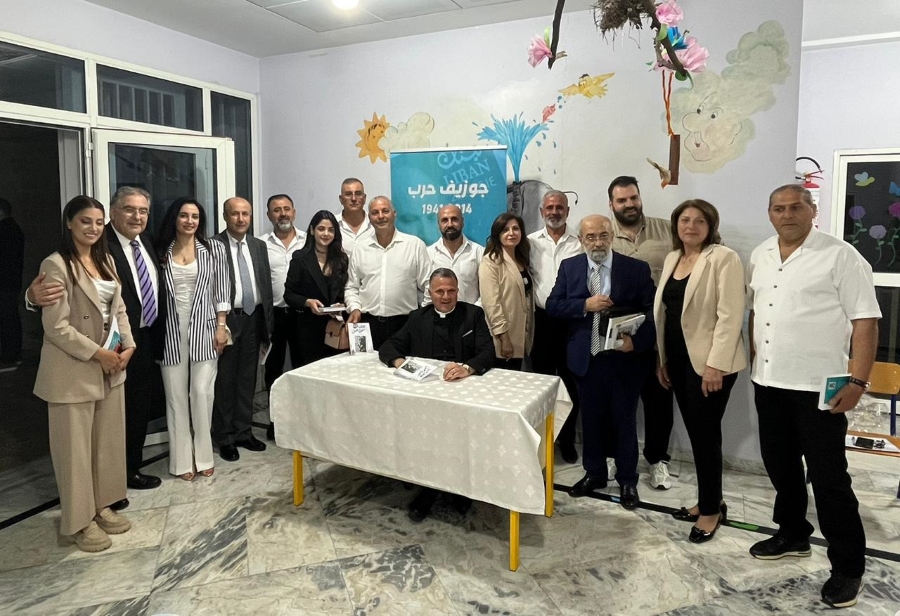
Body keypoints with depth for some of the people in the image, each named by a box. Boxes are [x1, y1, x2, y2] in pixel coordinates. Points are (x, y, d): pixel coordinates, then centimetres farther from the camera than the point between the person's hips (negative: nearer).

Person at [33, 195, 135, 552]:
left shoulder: (105, 260, 9)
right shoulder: (56, 265, -13)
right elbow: (56, 327, -17)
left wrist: (128, 346, -2)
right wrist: (98, 354, -15)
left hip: (111, 366, 7)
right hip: (74, 369, -7)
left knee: (108, 441, 15)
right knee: (75, 446, 6)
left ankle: (101, 506, 31)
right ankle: (79, 520, 21)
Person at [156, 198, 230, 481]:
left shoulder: (213, 249, 2)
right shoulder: (162, 251, 5)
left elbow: (221, 291, 1)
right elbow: (157, 292, 5)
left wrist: (221, 326, -4)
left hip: (203, 329, -1)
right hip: (172, 331, 2)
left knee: (201, 392, -1)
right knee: (176, 396, 6)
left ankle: (203, 456, 14)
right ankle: (182, 460, 15)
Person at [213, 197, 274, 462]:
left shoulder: (259, 246, 10)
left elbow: (266, 284, 10)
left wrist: (268, 322, 6)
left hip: (253, 318, 5)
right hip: (227, 319, -5)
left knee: (248, 378, 13)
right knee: (225, 380, 5)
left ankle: (243, 432, 26)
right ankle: (224, 437, 18)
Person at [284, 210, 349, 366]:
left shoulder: (341, 259, 9)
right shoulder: (300, 258, -2)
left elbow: (345, 291, 11)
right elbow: (289, 294, -2)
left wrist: (341, 305, -8)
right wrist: (307, 302, -18)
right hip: (309, 327, -3)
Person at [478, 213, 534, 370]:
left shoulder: (522, 260, 15)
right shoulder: (490, 262, -11)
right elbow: (491, 303, -17)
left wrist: (528, 336, 13)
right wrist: (504, 338, -20)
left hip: (519, 338, 7)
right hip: (502, 339, -7)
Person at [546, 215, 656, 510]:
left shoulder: (636, 269, -6)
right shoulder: (569, 267, 1)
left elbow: (652, 311, -6)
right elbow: (552, 305, -2)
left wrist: (636, 341, -22)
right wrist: (585, 305, -17)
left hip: (623, 358, -2)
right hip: (585, 359, 2)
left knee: (624, 421, 10)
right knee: (591, 419, 16)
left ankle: (627, 480, 28)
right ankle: (594, 473, 34)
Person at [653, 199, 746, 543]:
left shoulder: (723, 258, -10)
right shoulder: (672, 259, 12)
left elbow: (730, 316, -16)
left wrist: (715, 364, -20)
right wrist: (661, 359, 13)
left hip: (708, 361, -7)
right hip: (678, 359, 7)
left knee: (705, 434, 0)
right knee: (695, 433, 13)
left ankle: (711, 510, 17)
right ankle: (709, 501, 28)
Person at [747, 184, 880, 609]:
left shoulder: (840, 256, -9)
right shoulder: (760, 256, 9)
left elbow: (865, 321, -12)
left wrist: (857, 381, -17)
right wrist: (754, 358, 11)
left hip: (818, 386, -6)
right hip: (769, 382, 6)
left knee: (828, 478, 1)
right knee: (780, 466, 18)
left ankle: (848, 566, 16)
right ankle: (793, 535, 37)